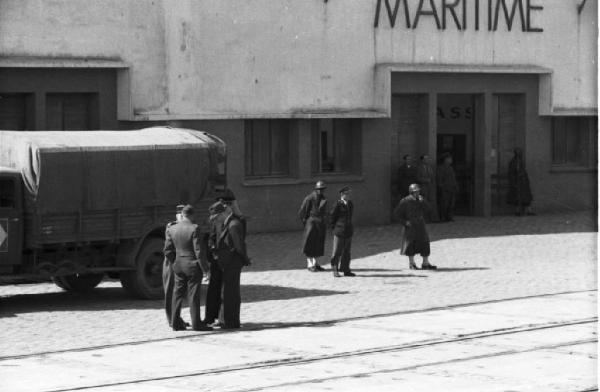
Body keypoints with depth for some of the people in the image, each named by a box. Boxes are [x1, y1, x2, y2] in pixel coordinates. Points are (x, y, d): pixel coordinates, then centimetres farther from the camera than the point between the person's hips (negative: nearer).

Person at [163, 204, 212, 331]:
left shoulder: (171, 230, 1)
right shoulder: (194, 229, -16)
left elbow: (168, 251, 4)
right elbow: (199, 251, -16)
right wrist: (205, 268, -9)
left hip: (178, 266, 5)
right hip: (193, 266, -5)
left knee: (178, 294, 12)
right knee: (193, 295, 0)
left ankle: (175, 323, 15)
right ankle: (196, 324, 4)